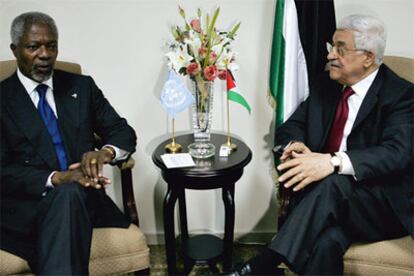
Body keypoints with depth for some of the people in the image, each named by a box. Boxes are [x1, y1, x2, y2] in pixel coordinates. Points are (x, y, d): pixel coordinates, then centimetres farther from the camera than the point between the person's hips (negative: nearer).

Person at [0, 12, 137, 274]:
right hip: (24, 206, -1)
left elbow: (124, 133, 10)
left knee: (68, 196, -33)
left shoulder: (82, 86, 13)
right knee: (66, 193, -34)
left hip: (84, 198, 2)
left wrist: (105, 152, -15)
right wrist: (56, 178, -20)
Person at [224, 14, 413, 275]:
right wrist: (296, 145, -13)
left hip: (386, 204, -3)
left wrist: (334, 162, -41)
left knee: (331, 185, -37)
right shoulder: (327, 84, 9)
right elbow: (292, 126, 13)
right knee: (327, 243, -34)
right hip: (329, 197, 4)